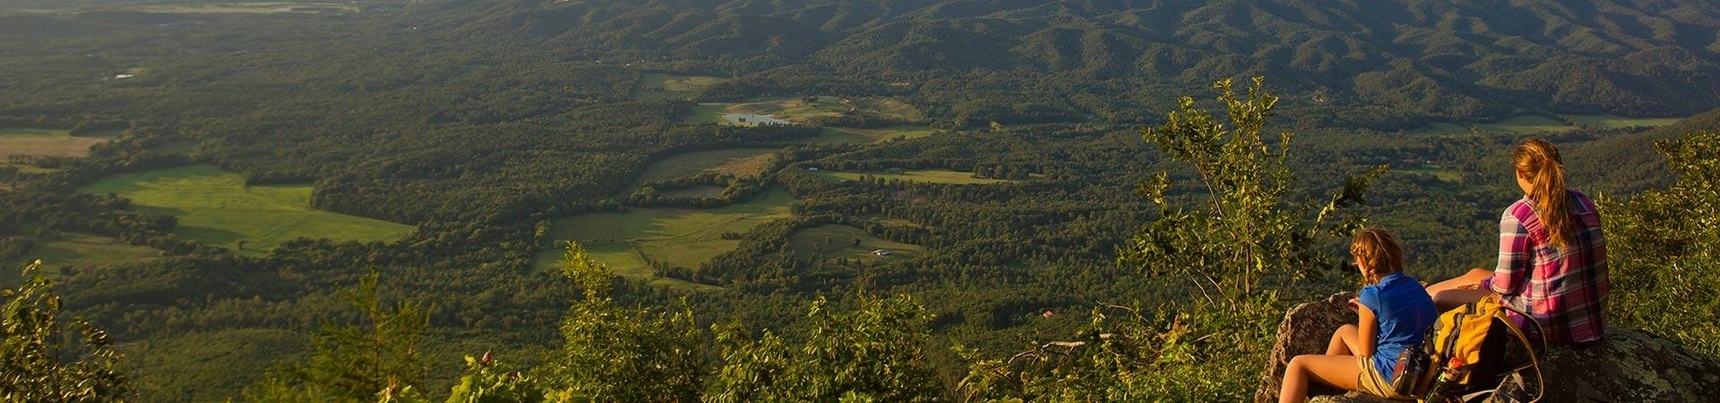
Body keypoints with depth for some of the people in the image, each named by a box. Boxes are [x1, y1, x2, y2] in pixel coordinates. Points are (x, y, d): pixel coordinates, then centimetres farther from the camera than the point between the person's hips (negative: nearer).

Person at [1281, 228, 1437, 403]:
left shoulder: (1373, 295, -20)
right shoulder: (1415, 285, 4)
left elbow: (1366, 353, -11)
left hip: (1391, 380, -9)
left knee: (1299, 364, 1)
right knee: (1345, 331, 30)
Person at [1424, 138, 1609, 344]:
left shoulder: (1517, 215, -19)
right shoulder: (1584, 203, 3)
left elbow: (1505, 285, -15)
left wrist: (1485, 283, 10)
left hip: (1547, 324, -8)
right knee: (1476, 274, 25)